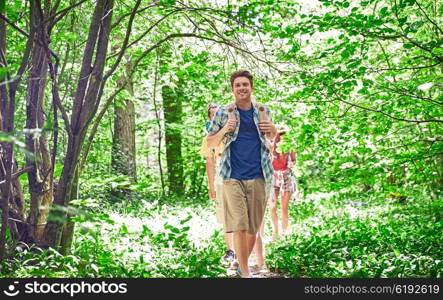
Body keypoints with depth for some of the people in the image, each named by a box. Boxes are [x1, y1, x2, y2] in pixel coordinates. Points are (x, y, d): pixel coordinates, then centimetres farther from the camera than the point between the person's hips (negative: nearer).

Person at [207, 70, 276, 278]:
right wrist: (224, 130, -11)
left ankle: (243, 264, 27)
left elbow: (271, 138, 25)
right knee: (239, 226, -10)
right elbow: (210, 142, 8)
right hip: (233, 177, -2)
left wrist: (273, 130, 1)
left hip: (258, 177, 3)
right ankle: (245, 273, -4)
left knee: (253, 228, 7)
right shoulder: (223, 112, 3)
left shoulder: (263, 111, 9)